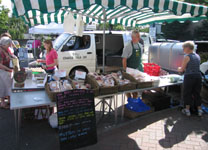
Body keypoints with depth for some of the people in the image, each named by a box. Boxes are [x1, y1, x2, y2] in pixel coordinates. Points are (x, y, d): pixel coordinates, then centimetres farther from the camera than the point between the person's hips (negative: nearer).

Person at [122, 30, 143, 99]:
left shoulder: (139, 45, 8)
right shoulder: (128, 46, -12)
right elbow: (124, 59, -13)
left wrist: (141, 68, 12)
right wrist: (125, 70, -16)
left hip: (138, 69, 6)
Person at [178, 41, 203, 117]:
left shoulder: (187, 57, -10)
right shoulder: (197, 56, 11)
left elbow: (182, 69, -7)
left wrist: (179, 69, 15)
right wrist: (184, 68, 26)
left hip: (189, 77, -6)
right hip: (198, 76, 6)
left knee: (187, 93, 7)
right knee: (197, 94, 16)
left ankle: (187, 110, 13)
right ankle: (199, 110, 20)